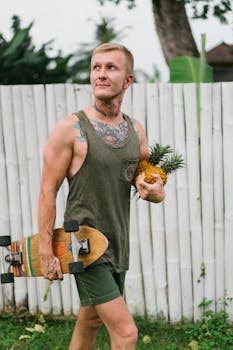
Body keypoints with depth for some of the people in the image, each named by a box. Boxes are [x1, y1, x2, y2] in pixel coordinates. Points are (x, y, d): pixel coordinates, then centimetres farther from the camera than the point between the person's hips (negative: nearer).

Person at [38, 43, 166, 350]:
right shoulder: (70, 129, -12)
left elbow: (151, 183, 17)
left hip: (119, 245, 6)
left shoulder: (136, 131, 6)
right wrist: (46, 253, -13)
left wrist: (156, 192, -9)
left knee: (90, 322, 20)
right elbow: (48, 191, -10)